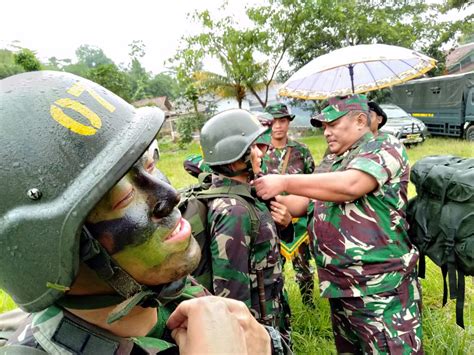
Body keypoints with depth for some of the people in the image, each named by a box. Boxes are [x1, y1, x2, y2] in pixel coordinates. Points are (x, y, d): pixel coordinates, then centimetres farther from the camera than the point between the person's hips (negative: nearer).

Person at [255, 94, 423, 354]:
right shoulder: (333, 164, 15)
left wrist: (284, 182, -25)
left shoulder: (385, 147, -9)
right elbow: (303, 202, 15)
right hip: (340, 286, 8)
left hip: (381, 289, -8)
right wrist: (274, 200, -3)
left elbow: (350, 185, -27)